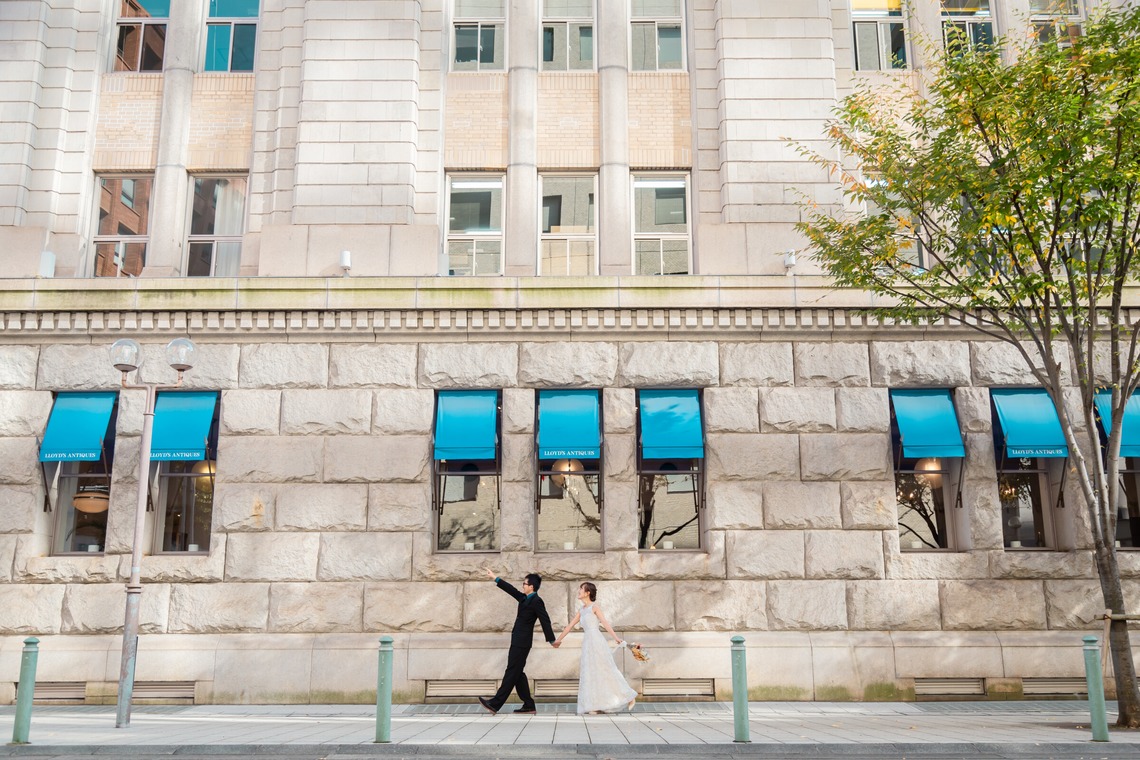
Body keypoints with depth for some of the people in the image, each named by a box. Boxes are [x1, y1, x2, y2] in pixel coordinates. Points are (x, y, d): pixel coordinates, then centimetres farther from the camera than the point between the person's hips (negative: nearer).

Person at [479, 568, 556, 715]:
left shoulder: (536, 601, -12)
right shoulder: (524, 598, 15)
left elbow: (545, 620, -13)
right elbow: (511, 589, 24)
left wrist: (551, 640, -12)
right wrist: (496, 578, 27)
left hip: (521, 643, -10)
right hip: (518, 641, 10)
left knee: (511, 673, -7)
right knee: (517, 673, 10)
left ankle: (495, 704, -8)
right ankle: (529, 705, 13)